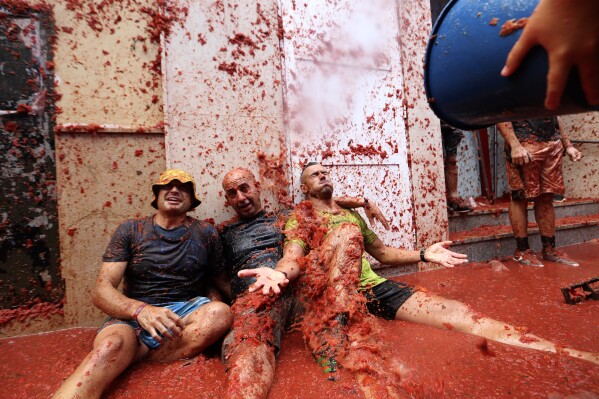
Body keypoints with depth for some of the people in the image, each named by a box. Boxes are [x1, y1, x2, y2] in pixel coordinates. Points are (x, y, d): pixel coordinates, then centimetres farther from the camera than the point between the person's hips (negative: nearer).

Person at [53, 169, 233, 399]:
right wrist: (140, 309, -24)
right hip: (132, 315, -1)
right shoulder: (131, 230, 6)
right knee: (111, 345, -35)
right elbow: (101, 291, -3)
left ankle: (131, 358, -19)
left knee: (220, 313, -31)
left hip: (185, 312, 2)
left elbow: (223, 282, 14)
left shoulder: (206, 233, 6)